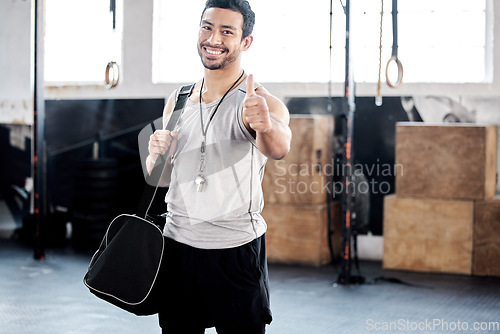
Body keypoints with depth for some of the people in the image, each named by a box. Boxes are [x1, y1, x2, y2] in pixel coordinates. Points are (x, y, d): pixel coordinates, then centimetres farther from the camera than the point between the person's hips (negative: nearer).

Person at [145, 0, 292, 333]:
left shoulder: (262, 103, -10)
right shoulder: (178, 101, 8)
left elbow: (279, 148, -33)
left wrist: (266, 125, -55)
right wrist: (157, 155, -8)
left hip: (237, 252, -4)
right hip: (177, 244, 5)